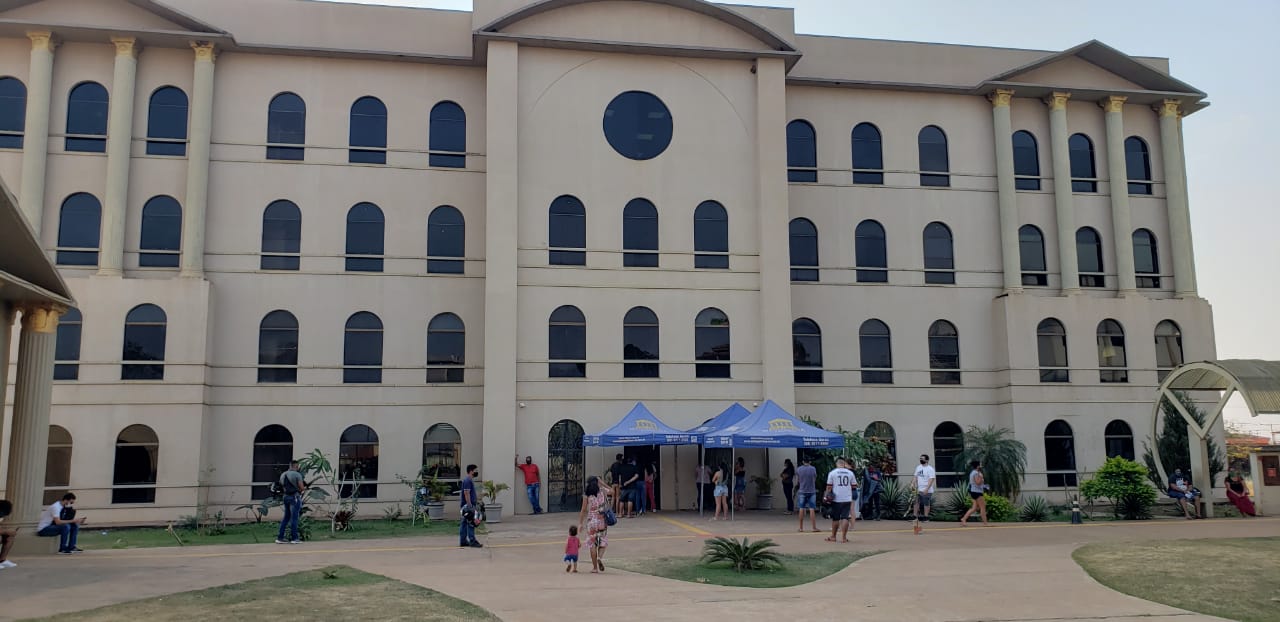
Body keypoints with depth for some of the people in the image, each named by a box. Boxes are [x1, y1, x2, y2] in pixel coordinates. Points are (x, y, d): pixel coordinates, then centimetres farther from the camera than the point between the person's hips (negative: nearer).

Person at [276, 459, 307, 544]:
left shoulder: (283, 475, 12)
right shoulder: (297, 474, -12)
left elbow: (283, 487, 18)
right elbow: (302, 488, -13)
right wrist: (304, 488, 8)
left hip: (286, 496, 7)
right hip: (295, 497, -7)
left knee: (286, 517, 14)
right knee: (294, 518, -2)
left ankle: (279, 538, 12)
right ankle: (294, 538, 2)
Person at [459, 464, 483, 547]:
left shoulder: (469, 480, 17)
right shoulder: (467, 481, -15)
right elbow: (466, 494, -21)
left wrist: (477, 498, 20)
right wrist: (470, 506, -23)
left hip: (468, 505, 11)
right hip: (468, 506, -11)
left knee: (464, 523, 11)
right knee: (471, 523, -8)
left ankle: (463, 541, 14)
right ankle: (472, 541, -7)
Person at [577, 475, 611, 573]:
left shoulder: (586, 495, -5)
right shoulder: (602, 492, 1)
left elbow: (584, 510, -6)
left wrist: (580, 523, 2)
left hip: (592, 520, -1)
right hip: (603, 520, 1)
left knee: (592, 543, 7)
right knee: (603, 541, 13)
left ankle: (595, 567, 8)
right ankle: (600, 557, -15)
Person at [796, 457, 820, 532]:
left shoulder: (798, 469, -3)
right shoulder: (813, 469, -4)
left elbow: (797, 482, 3)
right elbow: (815, 480, 6)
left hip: (802, 491, 1)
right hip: (811, 491, -1)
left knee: (802, 509, 8)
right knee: (812, 509, 1)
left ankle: (801, 527, 13)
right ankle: (814, 527, -1)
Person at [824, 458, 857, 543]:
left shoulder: (832, 473, -2)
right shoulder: (850, 473, 3)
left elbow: (829, 486, -3)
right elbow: (854, 486, 8)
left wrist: (827, 496, 5)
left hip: (836, 499, -1)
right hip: (847, 499, 1)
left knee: (835, 518, 10)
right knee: (845, 518, 1)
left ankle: (833, 537, 18)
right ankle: (843, 537, -4)